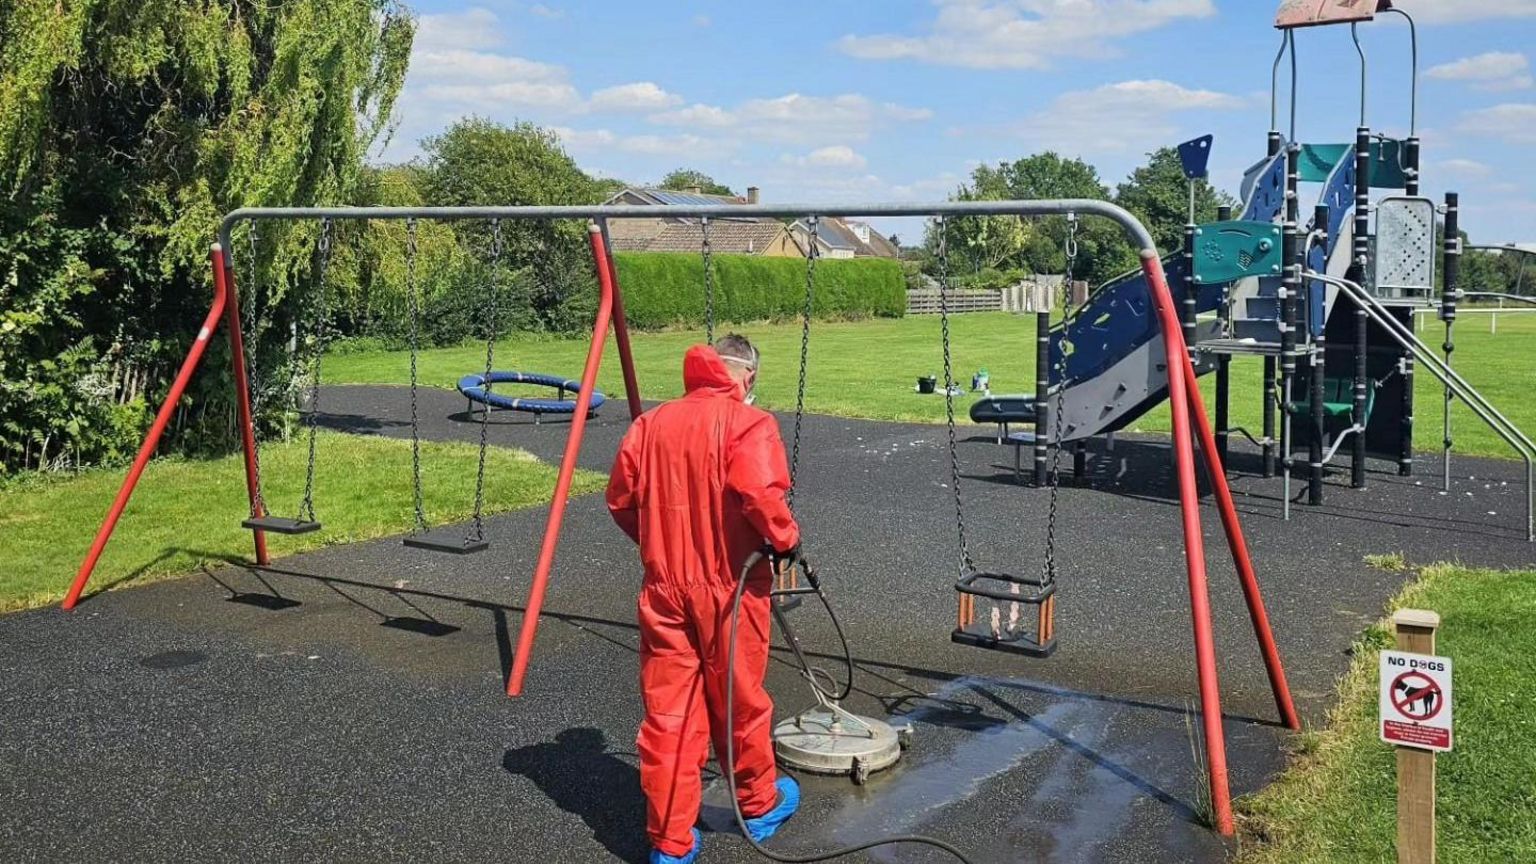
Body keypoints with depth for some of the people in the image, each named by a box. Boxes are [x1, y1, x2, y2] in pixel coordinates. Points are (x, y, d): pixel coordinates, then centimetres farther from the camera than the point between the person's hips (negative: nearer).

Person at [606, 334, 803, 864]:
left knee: (667, 714, 7)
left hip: (664, 588, 4)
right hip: (729, 588, -3)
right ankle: (760, 806, 36)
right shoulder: (747, 422, -11)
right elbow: (760, 494, -25)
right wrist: (785, 540, -8)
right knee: (740, 702, 15)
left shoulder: (650, 423, 6)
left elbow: (620, 500, 8)